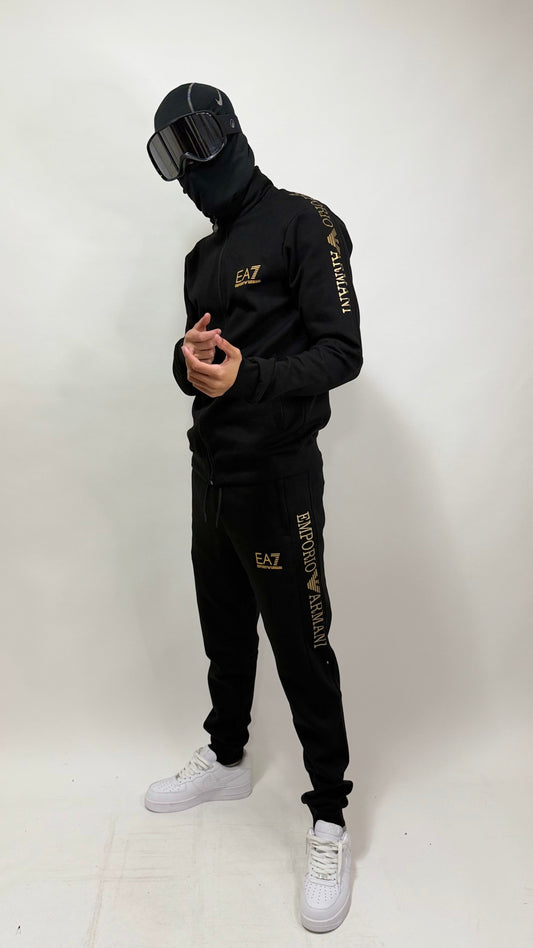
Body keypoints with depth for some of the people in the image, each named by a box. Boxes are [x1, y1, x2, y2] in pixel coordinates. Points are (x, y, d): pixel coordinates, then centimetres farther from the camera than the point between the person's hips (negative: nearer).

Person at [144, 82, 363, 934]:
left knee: (302, 649, 0)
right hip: (210, 471, 8)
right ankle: (227, 759, 39)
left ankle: (330, 818, 17)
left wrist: (248, 374, -26)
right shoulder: (202, 256, 19)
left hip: (277, 476, -7)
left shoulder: (302, 224, -6)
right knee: (225, 634, 19)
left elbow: (342, 352, -13)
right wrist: (189, 359, -6)